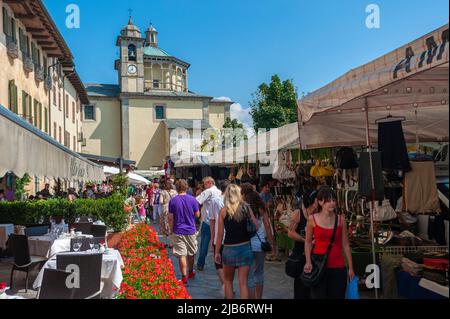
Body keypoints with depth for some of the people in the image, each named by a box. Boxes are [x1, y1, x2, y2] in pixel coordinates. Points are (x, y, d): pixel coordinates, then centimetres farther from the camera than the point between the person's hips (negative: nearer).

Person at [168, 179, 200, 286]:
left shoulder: (173, 201, -7)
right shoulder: (192, 199, -6)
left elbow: (170, 218, -5)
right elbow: (197, 214, 0)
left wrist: (171, 229, 7)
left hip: (178, 232, -2)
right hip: (191, 230, 2)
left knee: (182, 255, 1)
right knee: (191, 253, 19)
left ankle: (184, 278, 3)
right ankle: (191, 272, 36)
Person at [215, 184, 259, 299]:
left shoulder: (223, 211, -5)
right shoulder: (247, 208, -1)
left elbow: (220, 234, -5)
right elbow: (257, 227, -5)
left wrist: (217, 252, 2)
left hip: (229, 249, -1)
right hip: (245, 247, 1)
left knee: (228, 280, 20)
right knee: (243, 282, 7)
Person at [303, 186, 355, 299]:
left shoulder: (341, 219, 2)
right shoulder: (312, 219, -3)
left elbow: (345, 245, 5)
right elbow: (308, 242, 6)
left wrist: (350, 268, 5)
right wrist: (308, 262, -5)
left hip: (338, 267, 2)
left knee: (337, 295, 8)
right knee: (318, 295, 4)